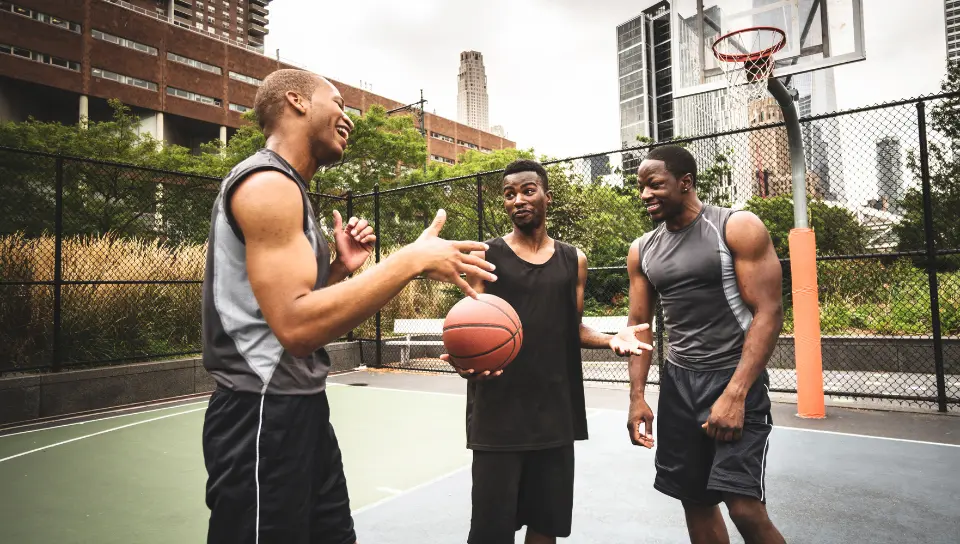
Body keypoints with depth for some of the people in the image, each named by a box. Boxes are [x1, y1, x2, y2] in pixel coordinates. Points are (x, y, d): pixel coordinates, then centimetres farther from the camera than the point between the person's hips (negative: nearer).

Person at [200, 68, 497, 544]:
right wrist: (412, 259, -25)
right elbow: (296, 327, -28)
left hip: (300, 407, 10)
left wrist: (343, 268, 5)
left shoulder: (281, 187, 16)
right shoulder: (268, 183, -16)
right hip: (265, 415, -10)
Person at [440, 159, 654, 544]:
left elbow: (573, 329, 13)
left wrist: (610, 339, -7)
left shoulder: (573, 260, 8)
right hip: (498, 411, -3)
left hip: (556, 410, 3)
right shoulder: (486, 257, -1)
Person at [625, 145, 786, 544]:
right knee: (695, 501, 11)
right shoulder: (642, 251, 7)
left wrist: (735, 394, -20)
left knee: (745, 507, -12)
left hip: (735, 378, -5)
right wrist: (637, 397, 2)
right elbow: (640, 324, 11)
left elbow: (768, 313, -13)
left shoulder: (739, 228, -9)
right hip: (677, 381, 5)